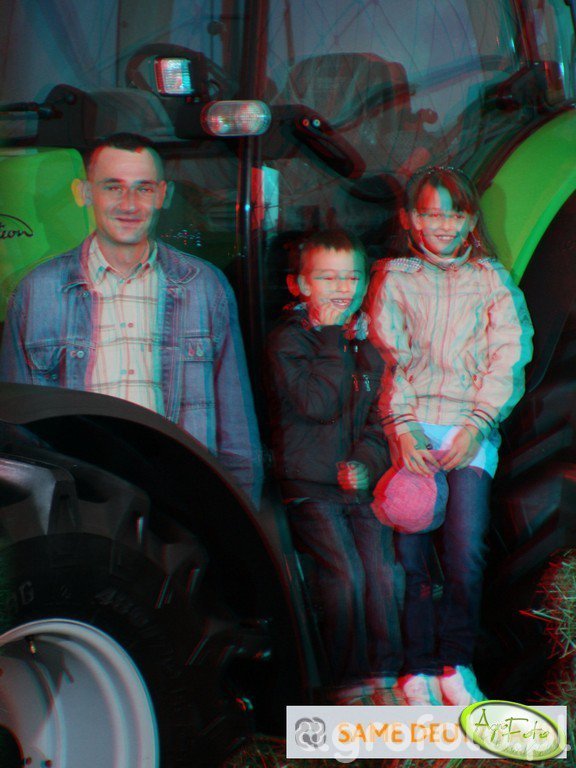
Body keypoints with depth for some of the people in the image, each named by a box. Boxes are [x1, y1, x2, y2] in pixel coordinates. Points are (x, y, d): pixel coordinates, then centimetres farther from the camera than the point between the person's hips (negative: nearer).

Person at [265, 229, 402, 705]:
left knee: (381, 567, -15)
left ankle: (384, 677, -6)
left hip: (361, 484, 4)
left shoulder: (370, 342, 15)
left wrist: (366, 462, -4)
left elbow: (381, 415, 14)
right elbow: (317, 405, -15)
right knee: (345, 571, -19)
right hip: (308, 485, -4)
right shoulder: (286, 340, -1)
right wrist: (333, 339, -10)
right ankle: (350, 684, -9)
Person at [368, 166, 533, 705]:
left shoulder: (491, 279, 15)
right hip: (410, 427, 0)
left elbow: (507, 355, 6)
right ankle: (417, 669, -3)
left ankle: (455, 662, 1)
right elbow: (388, 356, 5)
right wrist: (403, 426, -9)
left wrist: (478, 424, -8)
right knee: (410, 553, -8)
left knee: (466, 551, -12)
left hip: (470, 426, 0)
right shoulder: (395, 278, 13)